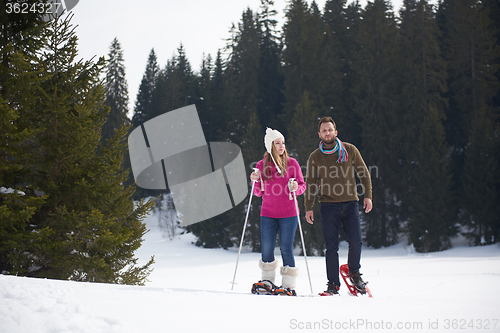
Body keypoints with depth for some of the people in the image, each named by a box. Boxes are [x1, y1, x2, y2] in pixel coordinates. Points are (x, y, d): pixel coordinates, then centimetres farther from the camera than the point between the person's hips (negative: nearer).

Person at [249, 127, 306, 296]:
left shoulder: (291, 163, 1)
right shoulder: (261, 165, 6)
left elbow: (302, 185, 5)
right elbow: (259, 193, 10)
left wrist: (296, 188, -16)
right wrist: (255, 181, -8)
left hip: (288, 214, -2)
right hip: (268, 214, 2)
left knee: (286, 249, -2)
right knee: (266, 248, 2)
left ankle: (289, 286, 5)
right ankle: (268, 283, 18)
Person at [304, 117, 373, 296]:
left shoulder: (350, 150, 4)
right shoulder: (315, 157, 6)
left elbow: (364, 173, 10)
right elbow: (311, 183, 10)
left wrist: (367, 195, 1)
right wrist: (308, 207, 3)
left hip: (350, 203, 0)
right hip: (328, 205, 0)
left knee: (356, 242, -10)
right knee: (331, 247, -4)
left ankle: (354, 273, 16)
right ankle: (333, 284, 5)